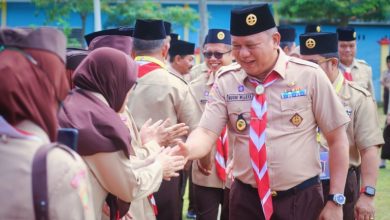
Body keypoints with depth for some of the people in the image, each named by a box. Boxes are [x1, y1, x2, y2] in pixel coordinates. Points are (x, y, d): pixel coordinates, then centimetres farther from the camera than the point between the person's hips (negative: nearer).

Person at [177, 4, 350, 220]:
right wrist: (186, 150, -31)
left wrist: (336, 200, -4)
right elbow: (206, 132, -8)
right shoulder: (225, 82, -1)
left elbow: (337, 139, -2)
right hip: (246, 198, 2)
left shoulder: (309, 75, -7)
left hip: (301, 199, -2)